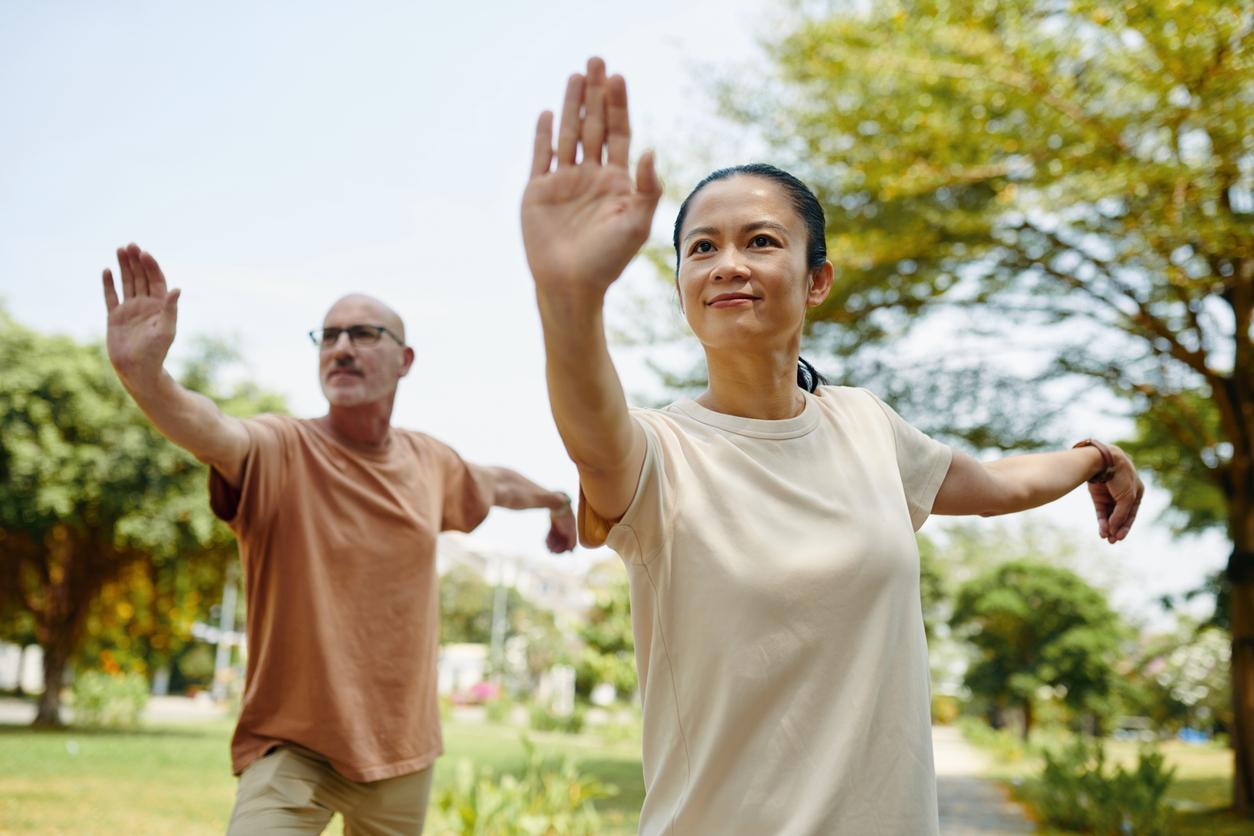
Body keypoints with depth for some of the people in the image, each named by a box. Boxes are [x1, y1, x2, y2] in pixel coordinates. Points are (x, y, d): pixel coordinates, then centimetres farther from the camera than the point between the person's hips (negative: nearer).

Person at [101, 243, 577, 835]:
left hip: (404, 748, 5)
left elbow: (496, 483, 25)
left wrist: (554, 499, 43)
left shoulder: (430, 463, 3)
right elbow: (209, 430, -37)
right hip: (293, 748, -5)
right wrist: (144, 375, -57)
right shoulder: (280, 451, -14)